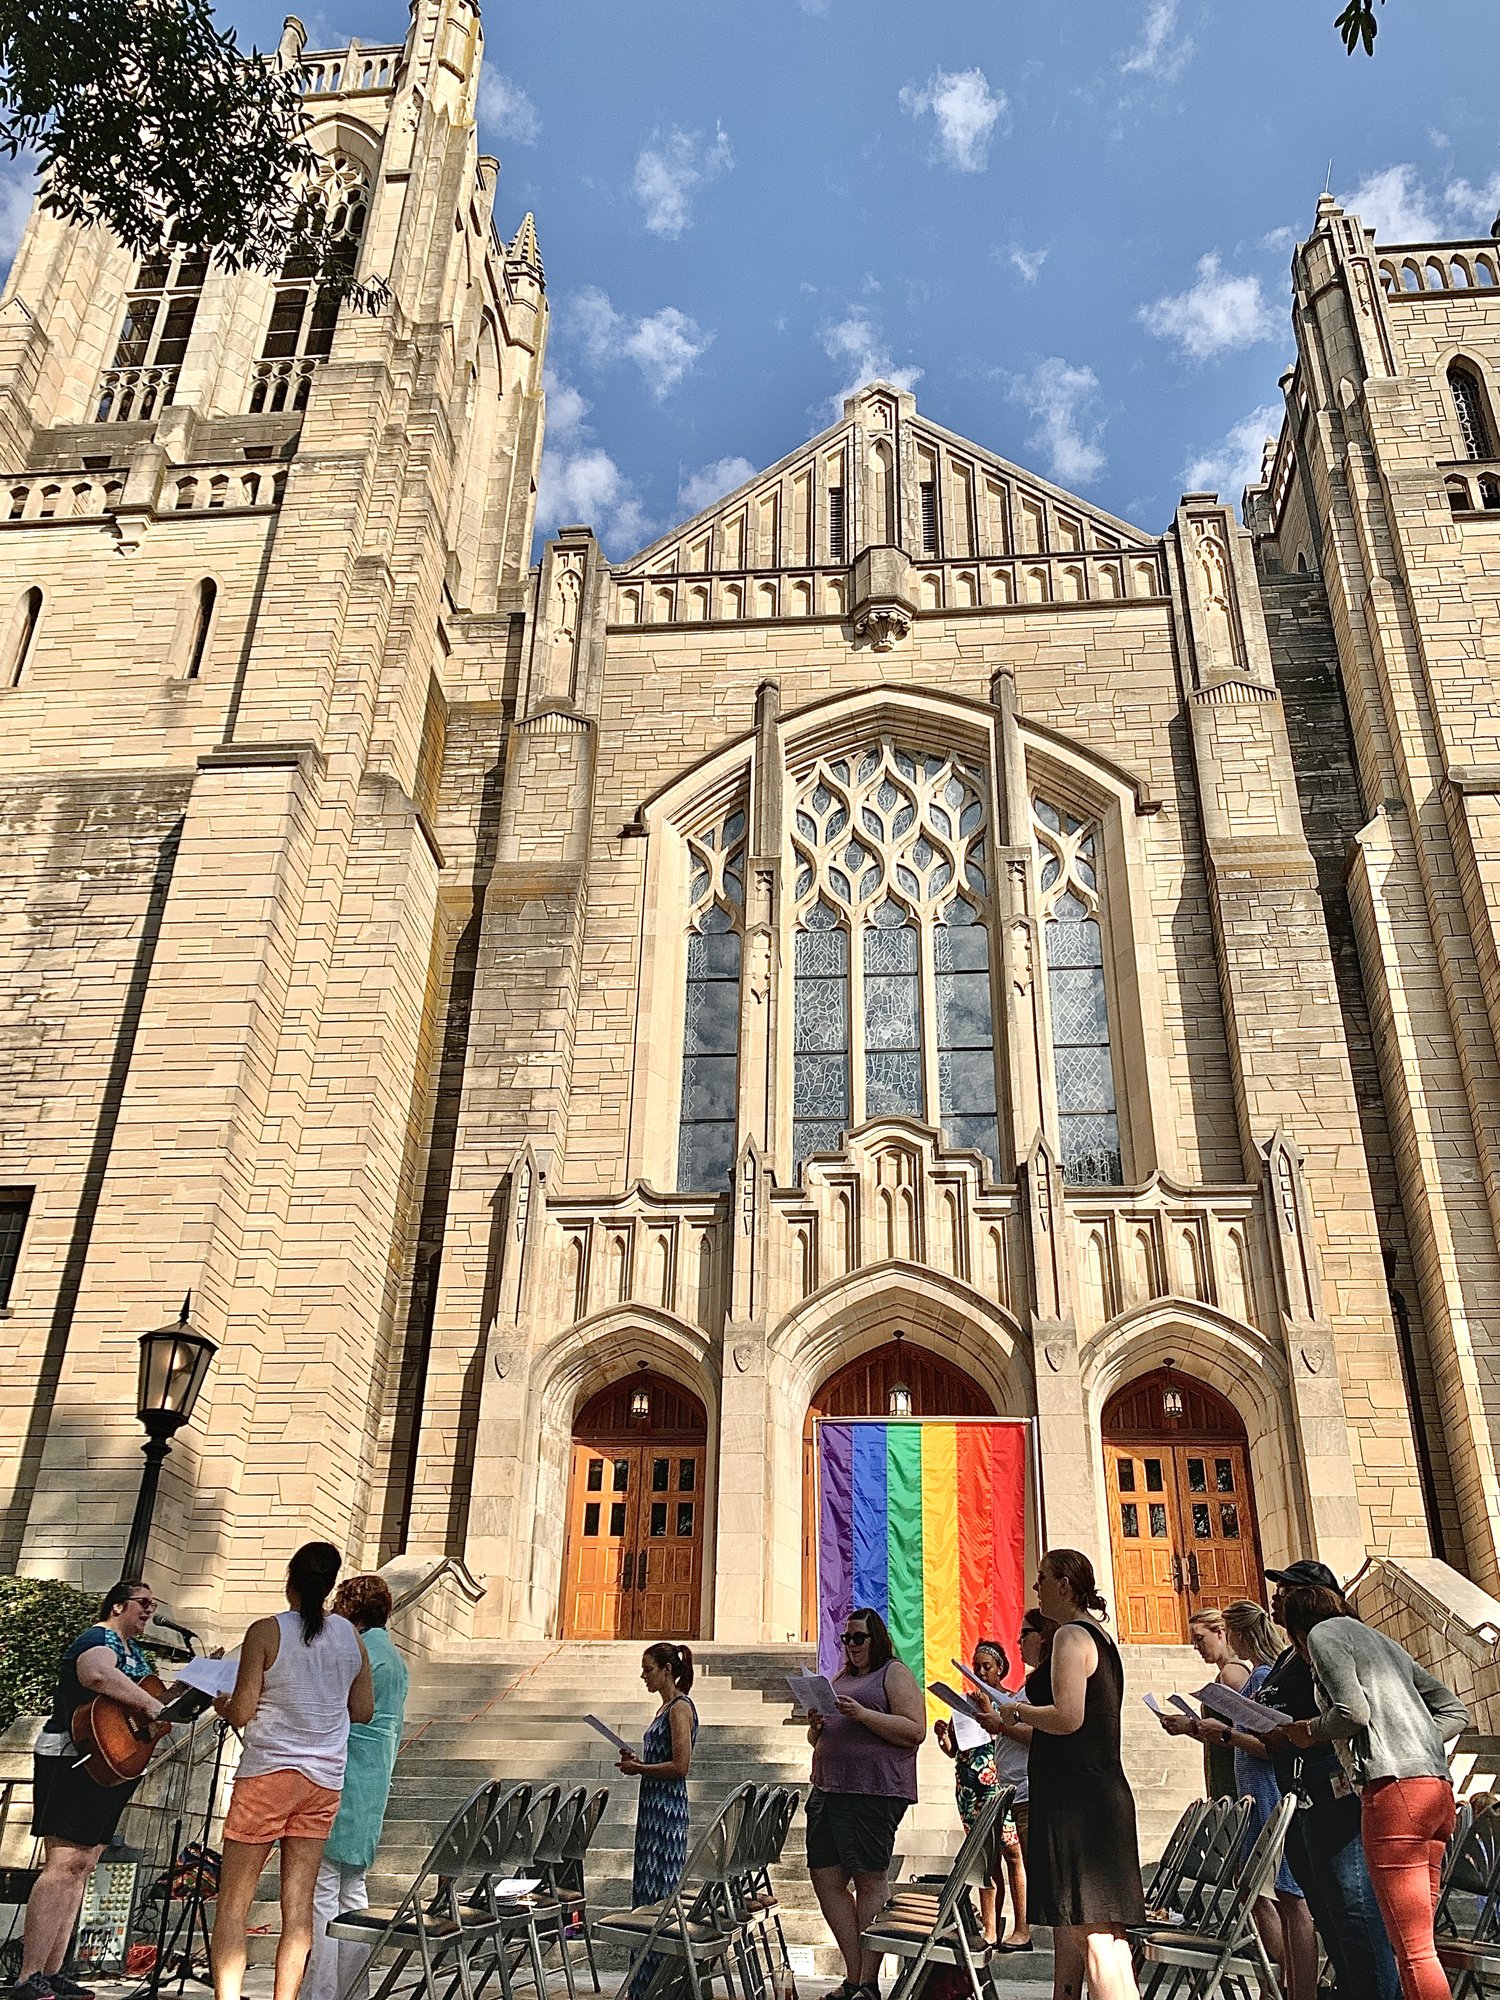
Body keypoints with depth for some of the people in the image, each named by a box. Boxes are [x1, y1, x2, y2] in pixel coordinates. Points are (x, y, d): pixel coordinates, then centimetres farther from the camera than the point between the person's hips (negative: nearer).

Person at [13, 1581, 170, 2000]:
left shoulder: (134, 1650, 18)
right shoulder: (98, 1641, -13)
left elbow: (157, 1692, 27)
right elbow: (98, 1675, -37)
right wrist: (152, 1705, -37)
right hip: (72, 1761, -10)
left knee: (81, 1868, 9)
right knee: (65, 1864, -13)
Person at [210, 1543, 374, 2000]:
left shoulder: (266, 1632, -10)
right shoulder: (350, 1635, 2)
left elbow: (241, 1713, -10)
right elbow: (364, 1711, 9)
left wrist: (222, 1704, 11)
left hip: (268, 1772, -4)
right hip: (325, 1778, 4)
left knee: (233, 1902, 5)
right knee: (298, 1905, 8)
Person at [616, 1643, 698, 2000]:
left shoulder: (680, 1707, -14)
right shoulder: (666, 1707, 15)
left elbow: (680, 1766, -20)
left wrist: (639, 1768, -12)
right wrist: (636, 1761, 7)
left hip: (667, 1809, -10)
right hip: (653, 1808, 10)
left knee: (658, 1893, -4)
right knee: (646, 1893, 13)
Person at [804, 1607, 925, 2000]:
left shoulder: (895, 1673, 2)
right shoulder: (840, 1679, 23)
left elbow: (914, 1731, -10)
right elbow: (818, 1741, 28)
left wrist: (863, 1714, -17)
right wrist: (816, 1725, 5)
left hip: (874, 1790, -8)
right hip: (828, 1789, 8)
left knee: (870, 1879, -4)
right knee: (826, 1878, 4)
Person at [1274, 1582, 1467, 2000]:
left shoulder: (1323, 1633, 4)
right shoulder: (1383, 1641, 29)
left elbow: (1354, 1712, -10)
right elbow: (1454, 1712, 24)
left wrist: (1309, 1732, 7)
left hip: (1395, 1787, -9)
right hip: (1438, 1786, 9)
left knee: (1413, 1949, -11)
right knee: (1416, 1943, 9)